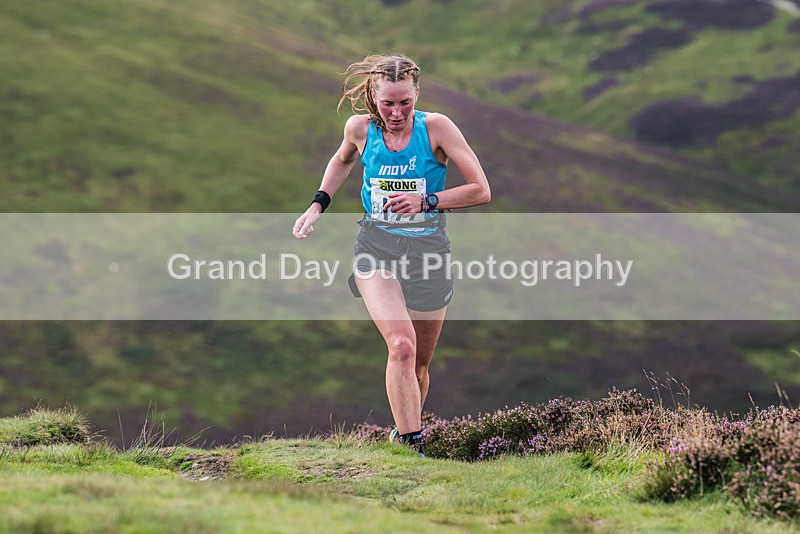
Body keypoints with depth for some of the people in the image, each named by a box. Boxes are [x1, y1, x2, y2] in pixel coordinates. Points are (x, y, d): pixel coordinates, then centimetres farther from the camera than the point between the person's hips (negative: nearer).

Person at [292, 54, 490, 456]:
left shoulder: (436, 128, -10)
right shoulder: (360, 128, -3)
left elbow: (481, 191, -7)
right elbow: (343, 160, 23)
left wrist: (426, 201, -16)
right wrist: (318, 205, 12)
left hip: (428, 250, 0)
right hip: (377, 246, 0)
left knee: (419, 363, 10)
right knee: (402, 345, -25)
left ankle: (405, 432, 36)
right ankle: (409, 447, -25)